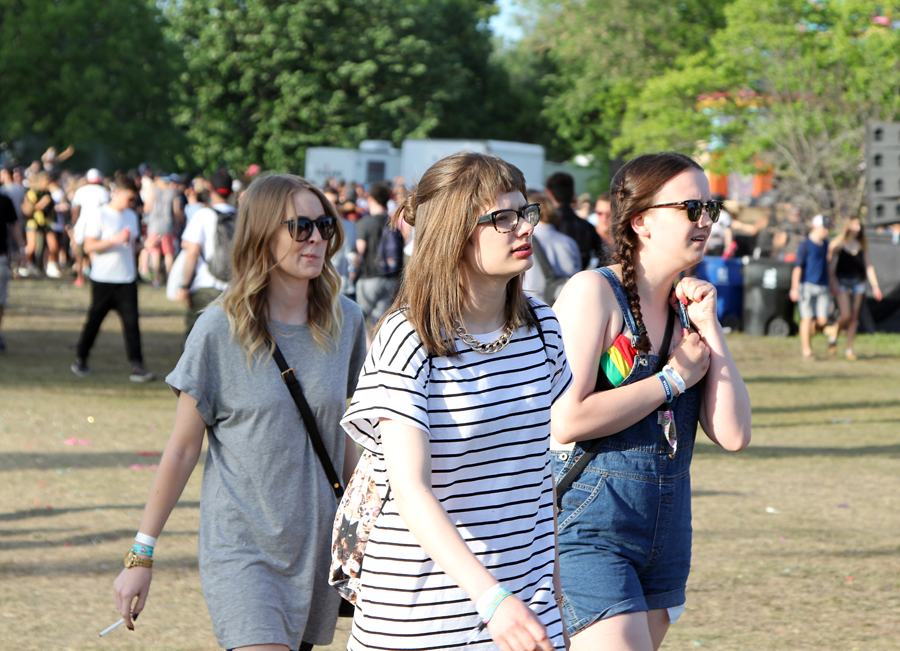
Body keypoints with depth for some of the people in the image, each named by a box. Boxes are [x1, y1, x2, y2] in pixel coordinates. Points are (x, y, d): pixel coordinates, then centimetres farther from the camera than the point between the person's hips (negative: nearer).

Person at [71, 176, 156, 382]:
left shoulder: (131, 216, 13)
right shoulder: (99, 215, -7)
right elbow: (89, 247, -12)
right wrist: (114, 240, -22)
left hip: (127, 279, 5)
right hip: (103, 278, -4)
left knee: (131, 321, -5)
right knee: (94, 320, 5)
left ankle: (137, 366, -8)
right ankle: (80, 359, 22)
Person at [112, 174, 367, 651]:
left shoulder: (344, 321, 2)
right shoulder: (220, 330, -9)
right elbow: (182, 450, -3)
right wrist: (142, 554, -2)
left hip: (318, 547, 4)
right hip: (240, 545, -4)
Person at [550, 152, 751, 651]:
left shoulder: (687, 309, 12)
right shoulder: (592, 292, -10)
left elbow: (733, 435, 4)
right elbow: (565, 419, -21)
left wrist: (709, 329, -3)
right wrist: (674, 379, -10)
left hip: (666, 532, 7)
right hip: (589, 530, -7)